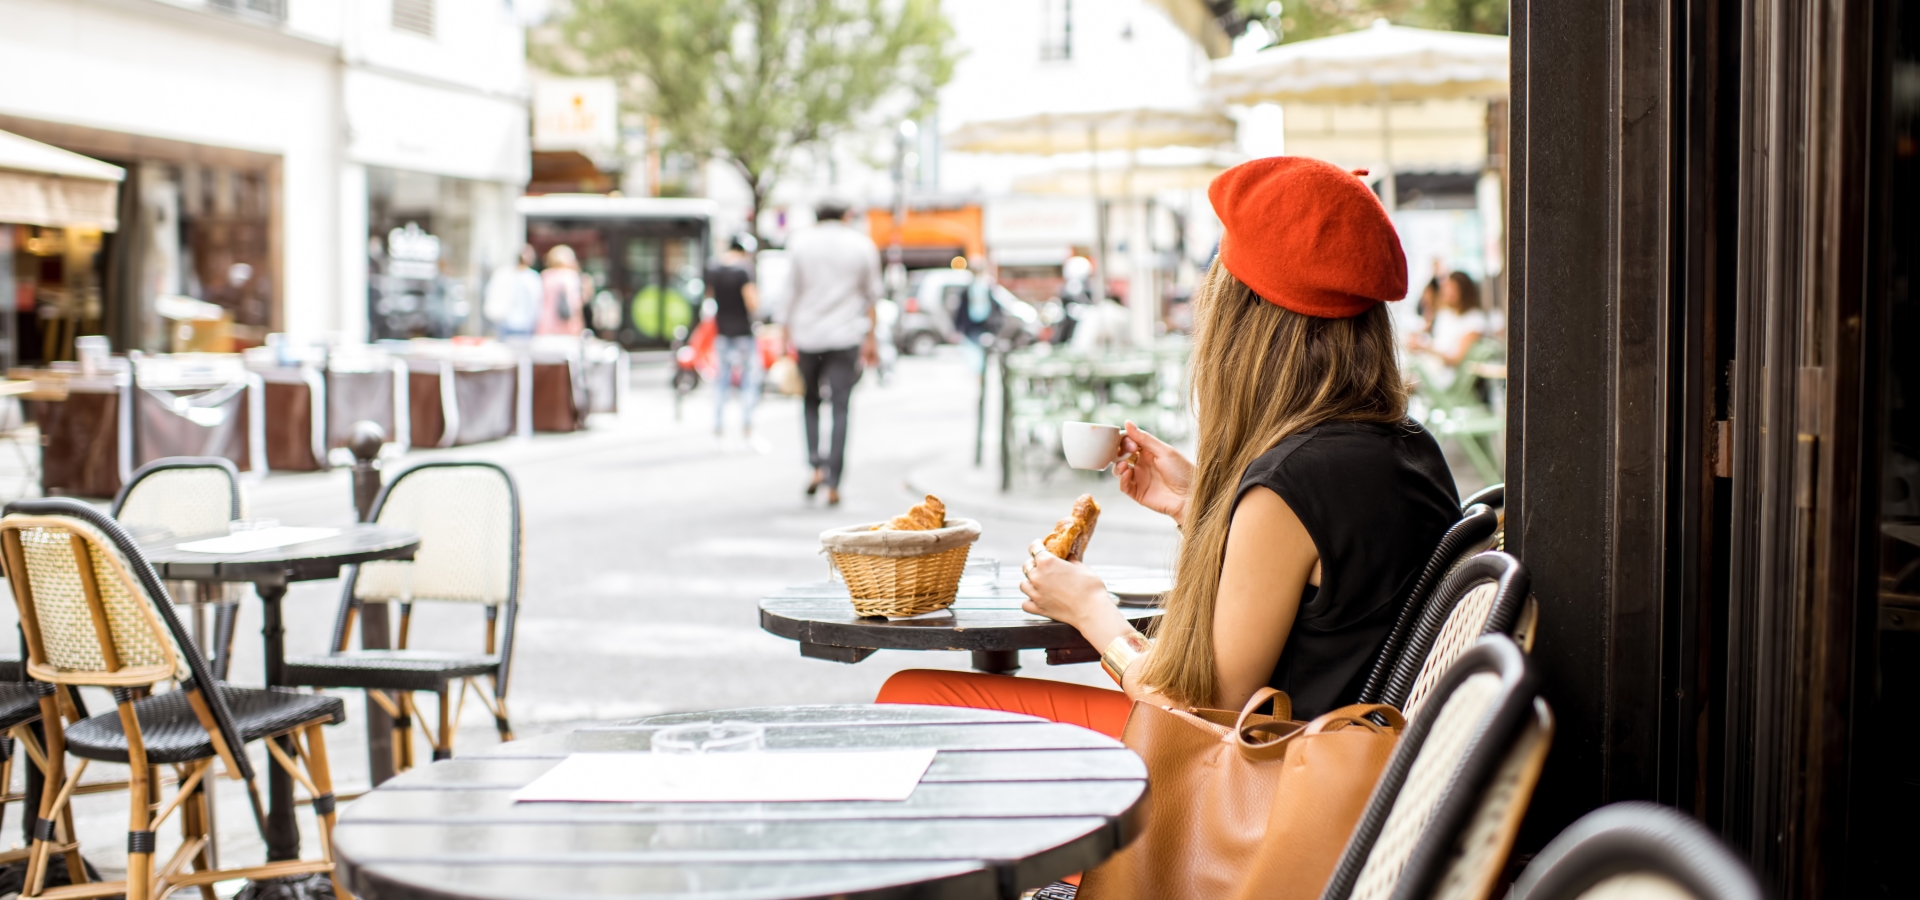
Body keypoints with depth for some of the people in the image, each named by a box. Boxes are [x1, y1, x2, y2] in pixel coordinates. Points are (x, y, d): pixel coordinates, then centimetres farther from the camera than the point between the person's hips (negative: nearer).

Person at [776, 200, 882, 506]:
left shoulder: (800, 243, 3)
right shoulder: (863, 246, 5)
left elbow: (790, 293, 1)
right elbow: (871, 296, 7)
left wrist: (787, 336, 5)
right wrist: (870, 339, 12)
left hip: (807, 334, 0)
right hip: (846, 336, 0)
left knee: (810, 399, 18)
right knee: (840, 406, 1)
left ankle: (816, 464, 0)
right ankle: (833, 483, -5)